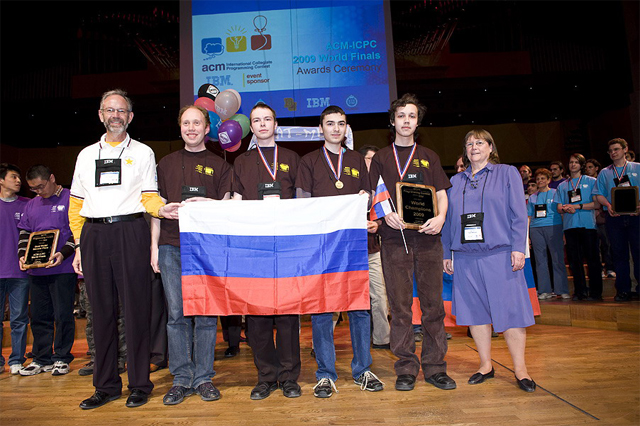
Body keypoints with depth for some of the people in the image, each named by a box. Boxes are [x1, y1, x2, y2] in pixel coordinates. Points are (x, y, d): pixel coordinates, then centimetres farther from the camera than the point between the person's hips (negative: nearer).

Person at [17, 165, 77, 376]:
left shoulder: (70, 199, -1)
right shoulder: (31, 205, 17)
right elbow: (24, 232, 20)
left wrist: (63, 253, -18)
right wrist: (22, 255, 3)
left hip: (63, 268, -6)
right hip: (36, 270, 6)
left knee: (63, 315, -1)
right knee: (39, 316, 10)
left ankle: (61, 358, 11)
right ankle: (42, 359, 21)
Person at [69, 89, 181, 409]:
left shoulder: (142, 152, 10)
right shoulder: (86, 155, 18)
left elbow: (149, 198, 3)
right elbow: (76, 204, 17)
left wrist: (161, 209, -20)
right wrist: (79, 244, 9)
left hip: (130, 232, -3)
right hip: (94, 236, 3)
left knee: (135, 308, -2)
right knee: (102, 309, 7)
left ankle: (139, 385, 9)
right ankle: (106, 385, 19)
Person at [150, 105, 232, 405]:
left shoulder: (219, 165, 12)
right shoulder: (166, 163, 16)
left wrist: (209, 204, -14)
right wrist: (154, 245, 5)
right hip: (172, 247, 1)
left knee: (206, 314, 1)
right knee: (177, 313, 2)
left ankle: (203, 377, 13)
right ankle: (181, 379, 13)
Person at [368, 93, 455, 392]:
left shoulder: (429, 157, 18)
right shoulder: (381, 158, 14)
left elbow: (441, 194, 13)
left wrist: (440, 217, -7)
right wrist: (386, 214, -11)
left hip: (427, 236, 1)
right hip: (394, 237, -1)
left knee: (433, 302, 2)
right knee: (400, 306, 0)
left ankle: (435, 367, 13)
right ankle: (406, 369, 11)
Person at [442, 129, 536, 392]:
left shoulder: (507, 173, 7)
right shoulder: (455, 181, 16)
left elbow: (518, 213, 0)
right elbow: (448, 220, 15)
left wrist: (518, 247, -10)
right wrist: (446, 254, 12)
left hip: (500, 255, -3)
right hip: (465, 257, 4)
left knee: (509, 310, -1)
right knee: (475, 311, 7)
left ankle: (520, 368, 12)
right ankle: (486, 365, 20)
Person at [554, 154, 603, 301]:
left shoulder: (591, 181, 9)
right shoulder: (562, 186, 18)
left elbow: (596, 203, -1)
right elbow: (559, 208, 13)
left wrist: (577, 206, -12)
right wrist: (566, 208, -9)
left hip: (588, 224, -3)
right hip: (570, 225, 3)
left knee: (592, 258, -2)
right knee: (574, 259, 2)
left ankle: (595, 291, 5)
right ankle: (579, 291, 9)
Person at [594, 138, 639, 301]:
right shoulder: (604, 173, 15)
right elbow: (599, 194, 10)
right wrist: (608, 205, -9)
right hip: (614, 217, 2)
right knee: (619, 254, 3)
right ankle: (623, 290, 9)